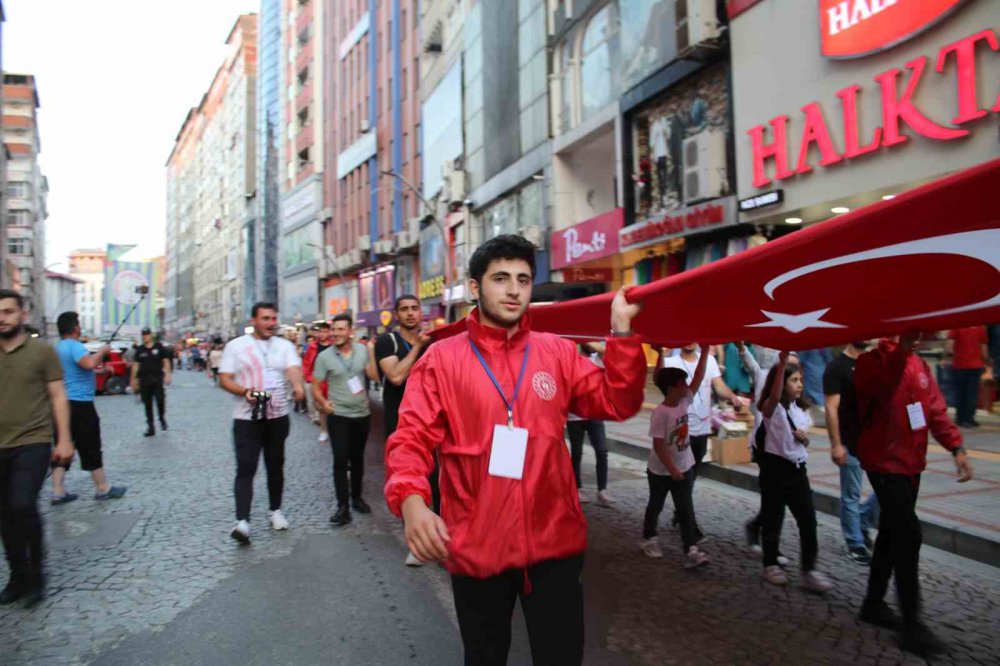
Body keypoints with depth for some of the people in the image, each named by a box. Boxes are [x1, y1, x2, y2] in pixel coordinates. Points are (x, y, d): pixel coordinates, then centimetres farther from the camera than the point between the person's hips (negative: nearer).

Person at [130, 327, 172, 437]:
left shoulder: (159, 347, 3)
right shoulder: (139, 349, 8)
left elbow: (166, 361, 2)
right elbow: (136, 365, 9)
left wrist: (167, 375, -6)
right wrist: (134, 379, 7)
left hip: (157, 378, -2)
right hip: (144, 379, 2)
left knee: (160, 400, -12)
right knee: (147, 404, 4)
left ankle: (162, 419, 16)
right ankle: (150, 428, 11)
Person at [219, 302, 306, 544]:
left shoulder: (285, 346, 3)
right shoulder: (236, 346, -1)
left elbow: (294, 369, -14)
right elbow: (224, 379, -2)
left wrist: (298, 386, -37)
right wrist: (245, 391, -21)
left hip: (278, 417, 3)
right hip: (246, 418, -2)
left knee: (275, 466, 14)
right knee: (245, 468, -8)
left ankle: (275, 510, 30)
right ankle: (242, 521, -11)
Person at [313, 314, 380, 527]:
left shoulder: (362, 350, -1)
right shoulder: (324, 357, -6)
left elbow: (374, 376, -7)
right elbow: (315, 386, -2)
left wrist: (371, 353, -16)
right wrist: (323, 402, -18)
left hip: (362, 414, 2)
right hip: (338, 416, -2)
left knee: (357, 458, 15)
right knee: (340, 460, -6)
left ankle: (356, 496, 31)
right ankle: (343, 506, 1)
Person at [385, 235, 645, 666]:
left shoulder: (558, 352, 3)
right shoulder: (441, 359, -6)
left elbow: (617, 402, 3)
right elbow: (412, 438, -11)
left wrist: (621, 331, -7)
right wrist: (411, 501, -30)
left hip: (554, 542, 2)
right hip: (475, 546, -1)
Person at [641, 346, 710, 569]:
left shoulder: (685, 401, -4)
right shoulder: (660, 413, -24)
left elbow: (699, 378, -6)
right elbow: (658, 445, -23)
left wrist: (705, 351, -12)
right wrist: (671, 468, -24)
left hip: (685, 467, 6)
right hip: (661, 471, -6)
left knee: (686, 509, 3)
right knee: (656, 505, 14)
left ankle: (691, 551, 4)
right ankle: (648, 539, 34)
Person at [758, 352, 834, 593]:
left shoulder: (801, 409, 9)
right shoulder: (771, 408, -11)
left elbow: (804, 441, 19)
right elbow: (774, 395, -36)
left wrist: (804, 437, -6)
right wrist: (782, 363, -42)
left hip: (797, 468, 6)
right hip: (775, 467, -6)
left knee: (808, 519, 1)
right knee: (773, 518, 6)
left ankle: (808, 571, 9)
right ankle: (771, 565, 21)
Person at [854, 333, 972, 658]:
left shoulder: (919, 365, 10)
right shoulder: (872, 362, -13)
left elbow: (936, 409, 10)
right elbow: (884, 386, -34)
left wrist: (956, 448, 1)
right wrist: (901, 347, -36)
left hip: (911, 463, 8)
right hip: (884, 463, -8)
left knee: (892, 533, 15)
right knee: (909, 534, -11)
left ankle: (874, 603, 29)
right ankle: (912, 625, -2)